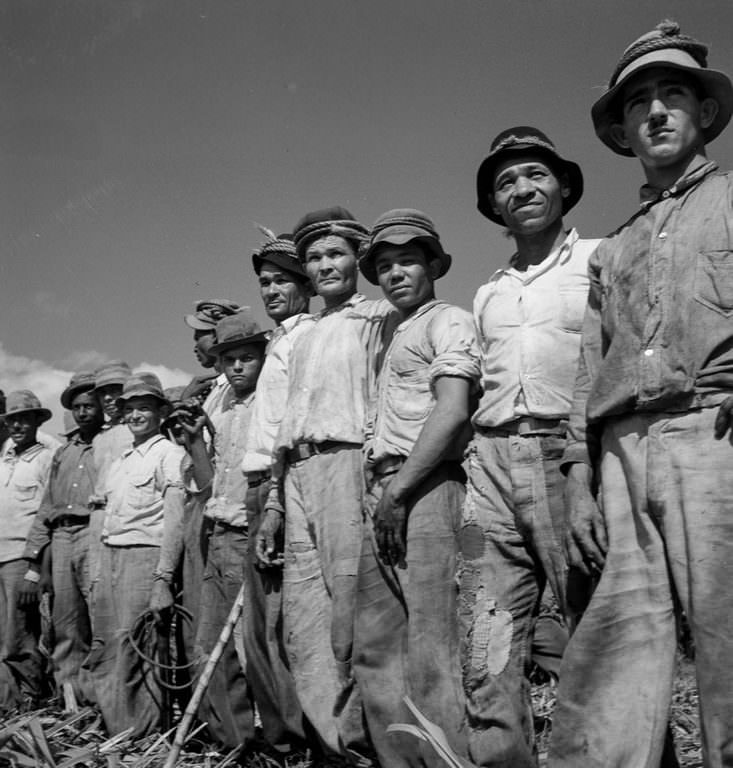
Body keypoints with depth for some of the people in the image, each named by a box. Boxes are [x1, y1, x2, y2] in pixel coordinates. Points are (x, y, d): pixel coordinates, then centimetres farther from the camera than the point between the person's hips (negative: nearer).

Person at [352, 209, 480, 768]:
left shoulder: (449, 321, 2)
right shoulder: (396, 334, 27)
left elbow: (453, 411, -13)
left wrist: (398, 491, -14)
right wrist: (378, 493, 10)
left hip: (425, 489, -9)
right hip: (383, 493, 9)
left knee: (430, 651, -11)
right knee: (375, 646, 9)